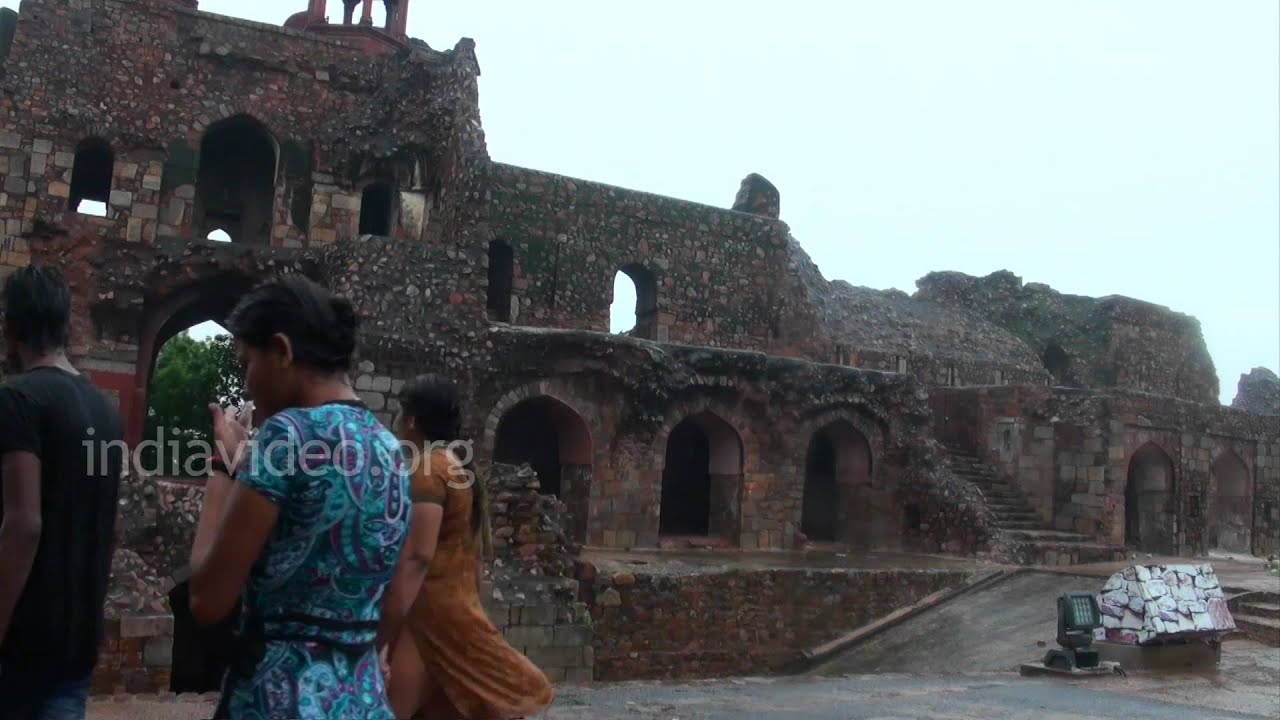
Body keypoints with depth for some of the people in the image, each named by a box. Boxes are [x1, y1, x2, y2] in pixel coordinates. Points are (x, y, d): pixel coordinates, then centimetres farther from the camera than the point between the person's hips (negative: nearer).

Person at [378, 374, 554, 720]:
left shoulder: (426, 471, -12)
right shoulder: (458, 471, 16)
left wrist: (379, 639, -23)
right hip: (455, 609, 9)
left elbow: (416, 558, -22)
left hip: (430, 617, -9)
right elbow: (469, 556, 18)